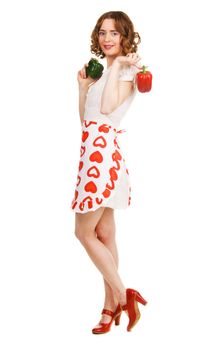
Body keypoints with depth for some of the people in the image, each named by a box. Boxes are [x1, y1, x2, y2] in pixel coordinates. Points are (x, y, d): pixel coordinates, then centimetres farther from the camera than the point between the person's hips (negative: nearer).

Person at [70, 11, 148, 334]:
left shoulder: (127, 70, -3)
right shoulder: (101, 70, 21)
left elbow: (107, 107, -20)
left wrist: (117, 65, -12)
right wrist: (83, 84, 12)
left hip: (103, 151, -9)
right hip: (94, 152, 9)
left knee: (84, 232, -5)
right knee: (104, 234, 9)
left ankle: (121, 296, 3)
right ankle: (112, 305, 16)